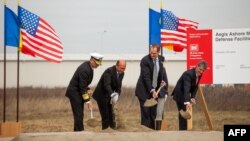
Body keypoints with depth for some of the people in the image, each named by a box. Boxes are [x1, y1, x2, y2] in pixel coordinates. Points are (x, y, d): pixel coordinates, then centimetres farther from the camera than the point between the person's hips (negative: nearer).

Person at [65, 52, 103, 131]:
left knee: (79, 114, 11)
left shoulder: (89, 66, 5)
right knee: (78, 114, -11)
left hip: (78, 92, 10)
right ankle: (79, 130, -10)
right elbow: (82, 86, -25)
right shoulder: (84, 69, -25)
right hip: (74, 92, -10)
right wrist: (87, 101, -23)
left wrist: (88, 90, 3)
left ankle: (77, 130, 15)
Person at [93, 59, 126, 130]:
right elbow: (106, 85, -37)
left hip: (109, 96, 8)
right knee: (105, 116, -8)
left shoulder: (121, 73, 1)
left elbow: (118, 86, 5)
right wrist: (113, 95, -50)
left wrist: (117, 95, -14)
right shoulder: (109, 71, -24)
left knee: (111, 115, 10)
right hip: (101, 95, -8)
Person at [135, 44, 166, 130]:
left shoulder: (161, 59, 2)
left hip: (154, 90, 6)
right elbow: (146, 77, -21)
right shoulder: (145, 60, -17)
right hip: (144, 90, -6)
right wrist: (152, 90, -26)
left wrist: (161, 81, 2)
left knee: (153, 113, 6)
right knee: (146, 113, -8)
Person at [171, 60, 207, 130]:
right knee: (183, 114, -11)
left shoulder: (199, 74, -3)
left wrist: (192, 97, -13)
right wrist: (187, 102, -52)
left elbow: (195, 87, 3)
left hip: (185, 95, 9)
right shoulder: (188, 74, -31)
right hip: (180, 95, -9)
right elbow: (186, 88, -42)